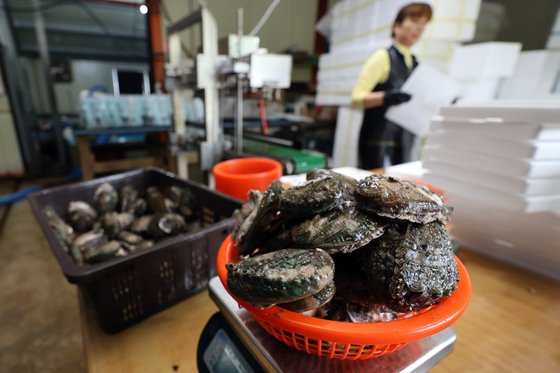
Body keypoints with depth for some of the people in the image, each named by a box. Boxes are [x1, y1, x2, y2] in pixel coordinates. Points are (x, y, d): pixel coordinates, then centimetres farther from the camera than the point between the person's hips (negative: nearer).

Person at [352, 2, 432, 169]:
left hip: (404, 143, 7)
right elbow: (356, 97, -13)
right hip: (378, 142, -7)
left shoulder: (415, 63, 15)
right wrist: (386, 97, -28)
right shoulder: (383, 57, -5)